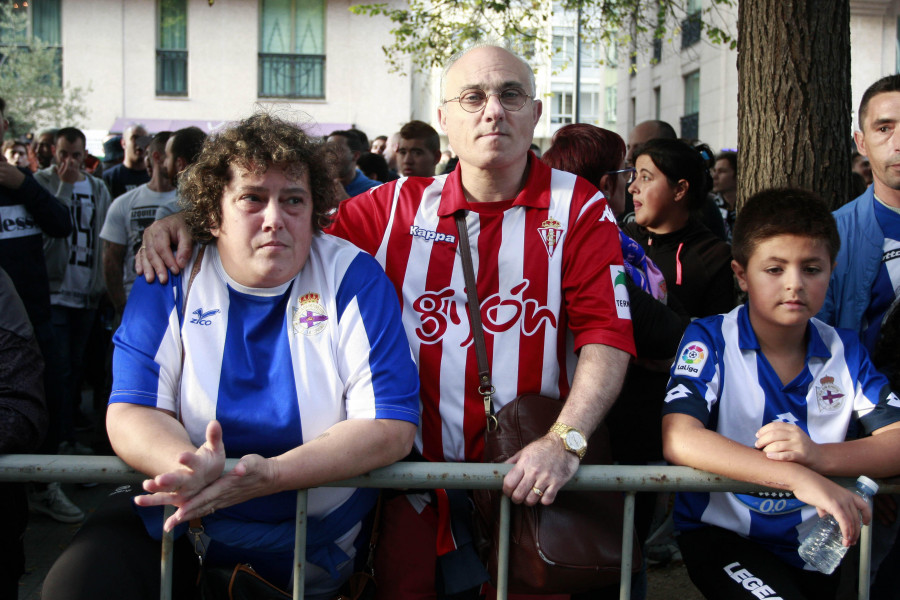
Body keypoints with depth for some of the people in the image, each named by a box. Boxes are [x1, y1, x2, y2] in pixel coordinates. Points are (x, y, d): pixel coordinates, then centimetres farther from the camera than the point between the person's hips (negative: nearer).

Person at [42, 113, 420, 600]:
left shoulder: (354, 278, -8)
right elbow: (132, 411, -8)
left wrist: (269, 475, -31)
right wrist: (189, 468, -33)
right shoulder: (172, 279, -2)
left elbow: (391, 425, -16)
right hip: (175, 519, -2)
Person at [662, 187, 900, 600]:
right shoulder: (710, 339, -10)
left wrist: (821, 457, -26)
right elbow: (678, 439, -24)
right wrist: (797, 477, -33)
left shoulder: (845, 351, 4)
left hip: (814, 540, 6)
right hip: (721, 531, -6)